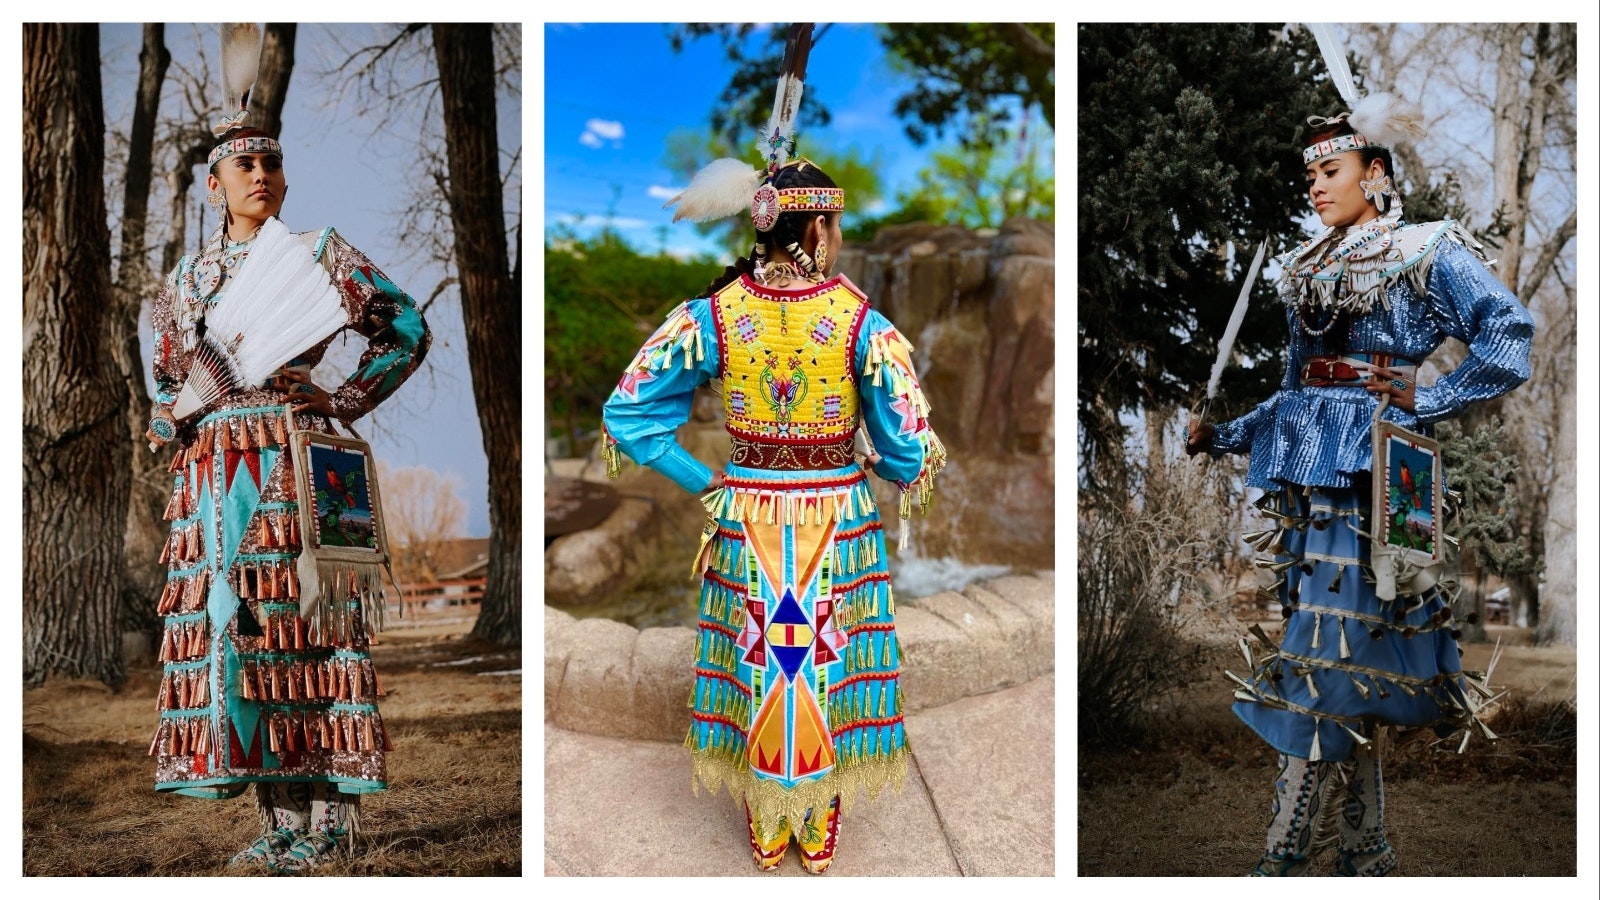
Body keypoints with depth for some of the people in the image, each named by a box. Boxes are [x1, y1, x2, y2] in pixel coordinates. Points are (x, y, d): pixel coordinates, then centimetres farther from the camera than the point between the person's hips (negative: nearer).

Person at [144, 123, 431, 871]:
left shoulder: (316, 252, 7)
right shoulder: (188, 276, 19)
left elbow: (406, 329, 5)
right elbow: (163, 376, 26)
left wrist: (344, 401, -3)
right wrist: (171, 422, 5)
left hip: (293, 457, -4)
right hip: (212, 466, 5)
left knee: (303, 618, -9)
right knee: (236, 622, 0)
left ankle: (329, 817, -5)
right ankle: (280, 817, 5)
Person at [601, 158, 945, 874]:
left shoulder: (713, 314, -9)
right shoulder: (861, 320, -15)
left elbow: (626, 413, -9)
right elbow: (909, 449, -13)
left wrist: (703, 482, -2)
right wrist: (875, 470, 10)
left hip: (745, 523, 2)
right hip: (837, 523, -1)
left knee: (755, 664, 17)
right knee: (826, 663, 16)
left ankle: (766, 832, 34)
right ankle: (818, 833, 33)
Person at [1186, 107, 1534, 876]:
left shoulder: (1429, 253, 2)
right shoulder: (1310, 271, 21)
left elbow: (1510, 337, -9)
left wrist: (1420, 405, -13)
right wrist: (1219, 434, 16)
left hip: (1367, 477, -6)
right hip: (1307, 474, 6)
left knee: (1323, 665, -10)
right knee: (1349, 673, 7)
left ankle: (1284, 863, -7)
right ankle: (1365, 855, 13)